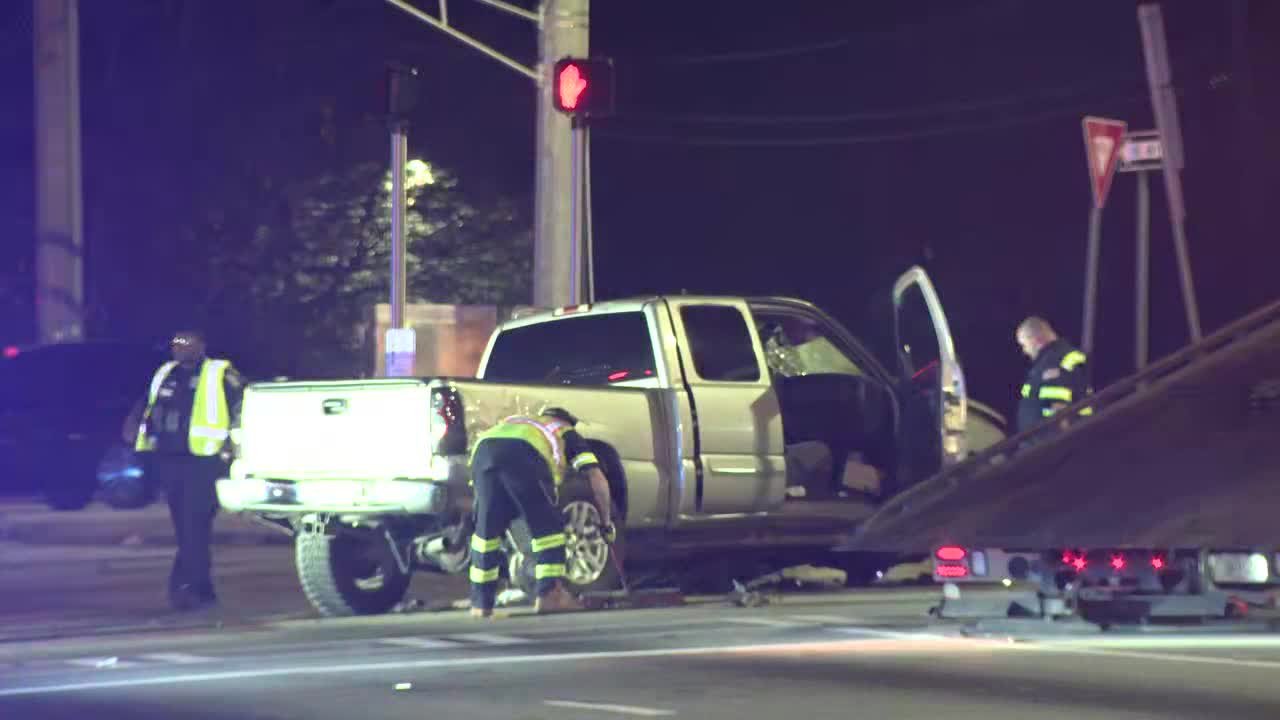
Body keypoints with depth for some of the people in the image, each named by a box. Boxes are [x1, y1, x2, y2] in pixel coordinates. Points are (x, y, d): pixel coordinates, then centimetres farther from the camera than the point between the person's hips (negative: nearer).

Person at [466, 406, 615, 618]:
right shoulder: (567, 433, 34)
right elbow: (597, 479, 25)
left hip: (483, 449, 4)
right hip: (523, 452, -4)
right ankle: (550, 593, -4)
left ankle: (481, 604, 14)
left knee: (486, 529, 13)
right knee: (547, 526, 8)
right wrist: (606, 522, 33)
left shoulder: (519, 421, 46)